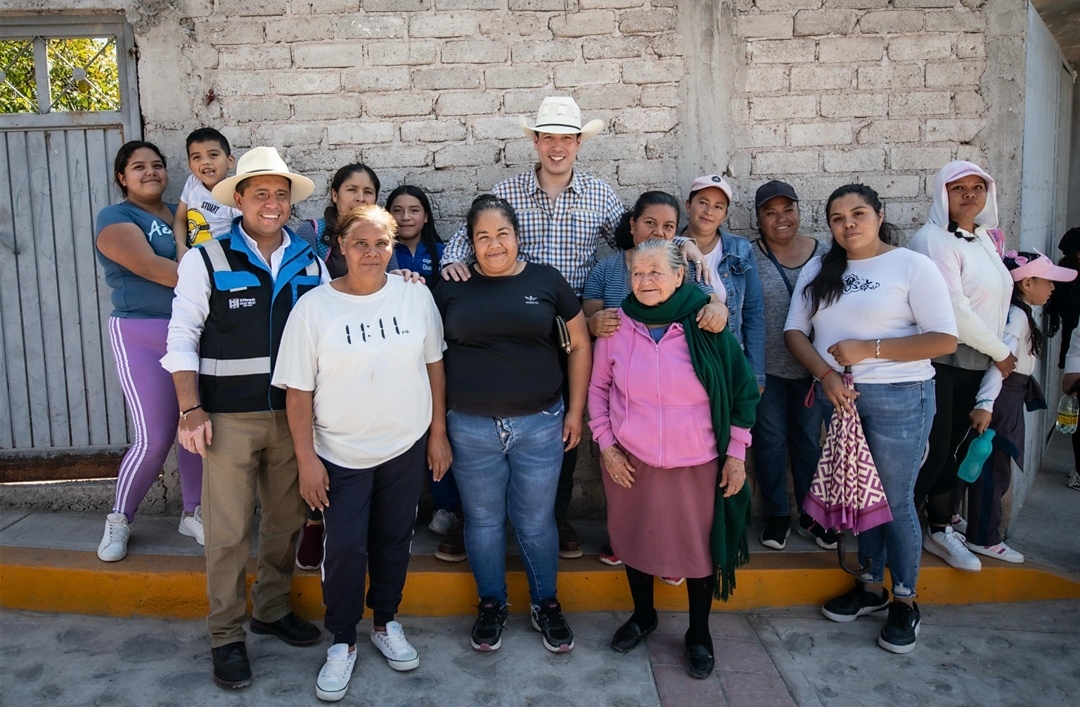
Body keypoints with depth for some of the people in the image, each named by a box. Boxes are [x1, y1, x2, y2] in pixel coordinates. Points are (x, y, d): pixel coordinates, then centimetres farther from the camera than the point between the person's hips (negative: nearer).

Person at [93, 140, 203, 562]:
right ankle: (119, 519, 17)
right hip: (142, 336, -5)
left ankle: (193, 513, 22)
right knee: (154, 439, -6)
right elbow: (148, 265, -18)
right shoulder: (116, 218, -3)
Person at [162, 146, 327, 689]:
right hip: (230, 417, -3)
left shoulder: (309, 262, 5)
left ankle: (272, 609, 35)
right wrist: (191, 409, -11)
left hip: (293, 414, 4)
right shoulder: (206, 259, -4)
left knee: (286, 522, 14)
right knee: (228, 531, 3)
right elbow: (181, 338, -4)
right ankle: (226, 635, 21)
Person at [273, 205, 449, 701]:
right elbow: (298, 390, -8)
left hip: (407, 447, 2)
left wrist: (438, 433, 4)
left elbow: (434, 364, 4)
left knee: (394, 540, 15)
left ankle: (386, 622, 38)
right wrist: (306, 458, -9)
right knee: (345, 548, 1)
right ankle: (342, 642, 23)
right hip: (341, 454, -2)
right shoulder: (313, 307, -11)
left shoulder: (416, 296, -4)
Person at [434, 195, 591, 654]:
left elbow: (579, 344, 6)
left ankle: (546, 604, 32)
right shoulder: (453, 287, 1)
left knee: (536, 522, 10)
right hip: (471, 428, 1)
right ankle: (490, 605, 33)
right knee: (483, 520, 13)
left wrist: (576, 410, 3)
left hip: (540, 425, 0)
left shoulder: (546, 280, 1)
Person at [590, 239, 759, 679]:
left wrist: (736, 453, -4)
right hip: (630, 461, 2)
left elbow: (740, 389, -3)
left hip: (698, 464, -1)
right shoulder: (617, 326, -6)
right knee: (635, 541, 17)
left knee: (700, 548, 11)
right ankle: (643, 616, 42)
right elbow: (597, 387, 4)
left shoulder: (705, 326, -10)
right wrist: (606, 445, -1)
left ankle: (699, 635, 33)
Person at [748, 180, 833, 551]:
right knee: (770, 441, 8)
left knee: (809, 440, 12)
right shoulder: (748, 257, -5)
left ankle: (810, 515, 28)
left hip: (811, 368, 2)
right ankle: (777, 515, 25)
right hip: (766, 368, -2)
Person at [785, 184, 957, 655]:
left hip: (898, 399, -4)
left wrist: (868, 349, -17)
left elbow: (944, 339, -12)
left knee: (895, 500, 4)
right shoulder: (817, 271, 9)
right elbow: (794, 331, 3)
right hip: (836, 397, 5)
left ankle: (904, 601, 22)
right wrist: (827, 375, -14)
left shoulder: (912, 266, -6)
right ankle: (870, 586, 32)